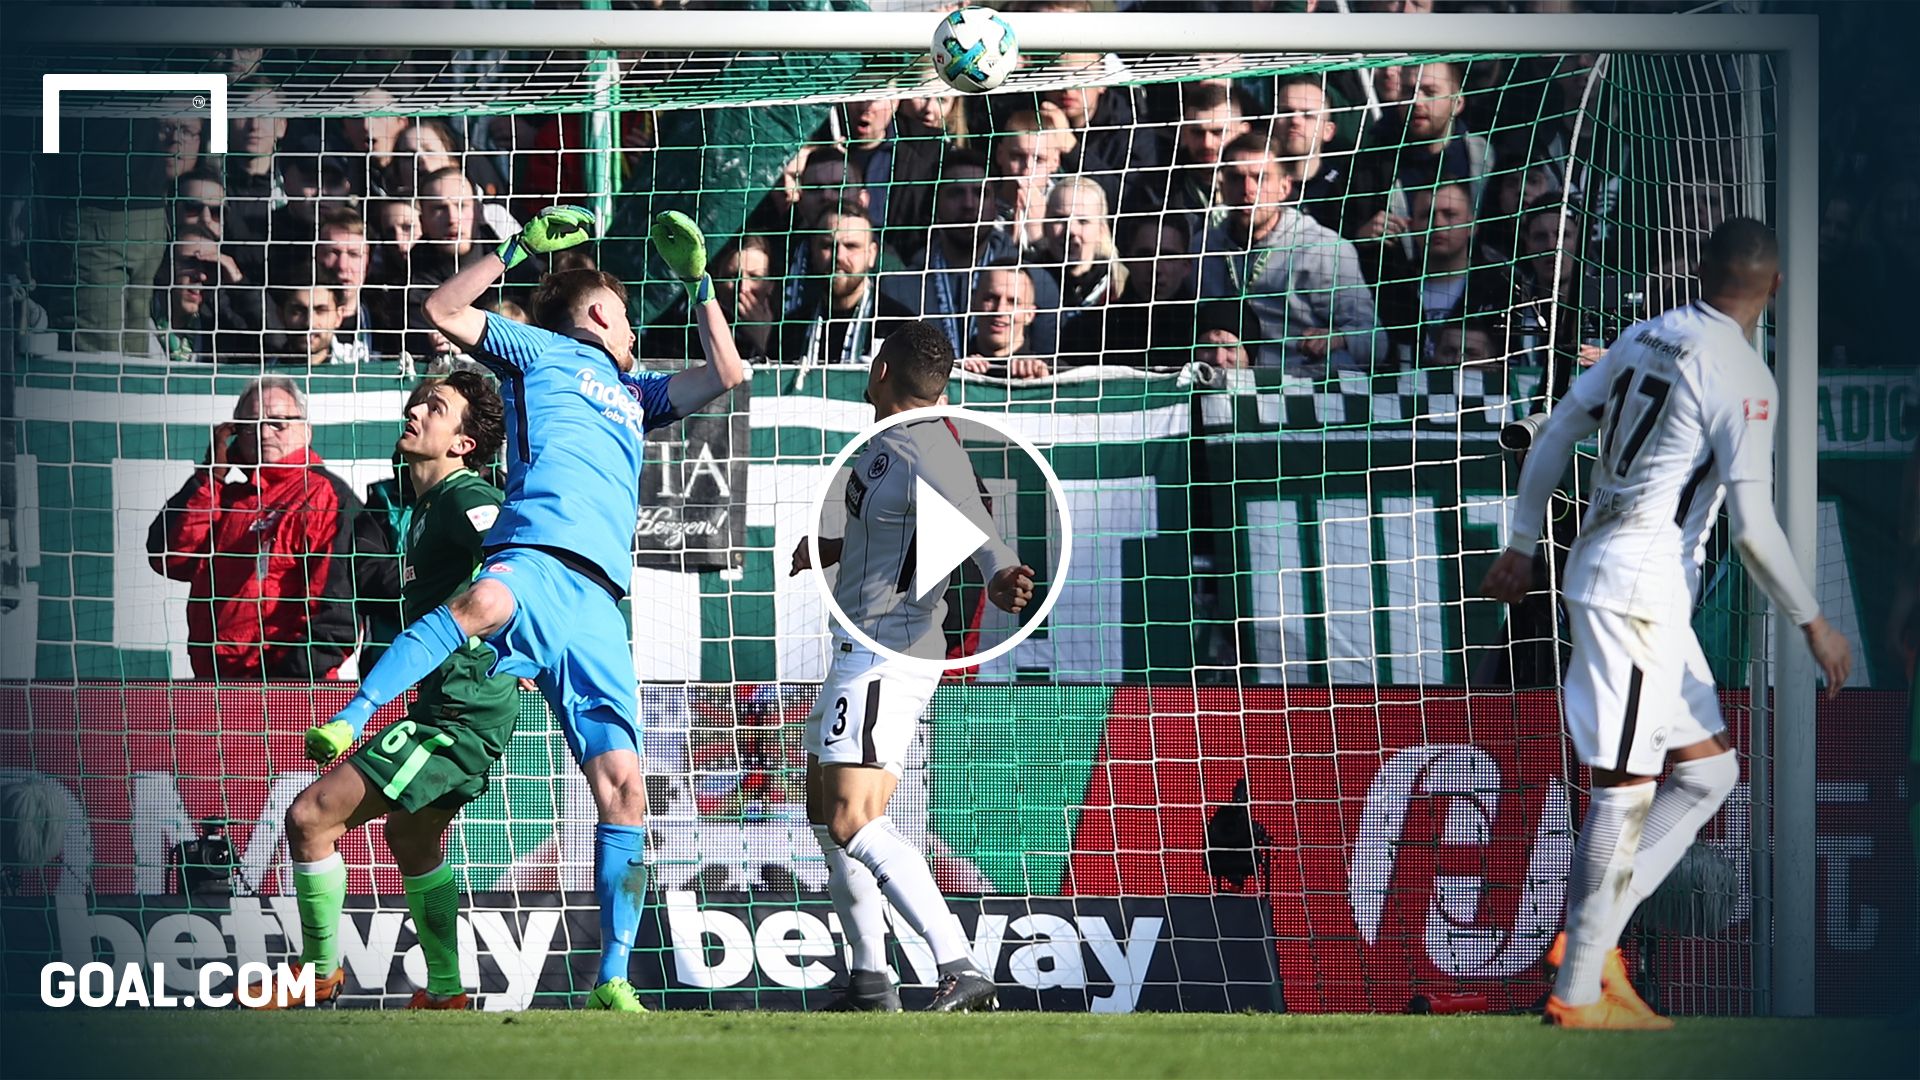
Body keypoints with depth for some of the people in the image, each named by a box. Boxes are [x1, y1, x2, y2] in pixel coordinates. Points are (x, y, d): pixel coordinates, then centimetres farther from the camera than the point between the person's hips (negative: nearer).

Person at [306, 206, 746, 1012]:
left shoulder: (634, 393, 37)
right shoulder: (541, 350, 21)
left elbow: (725, 375, 40)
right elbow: (443, 311, 11)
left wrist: (697, 280, 35)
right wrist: (522, 248, 11)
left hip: (598, 600, 5)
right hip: (536, 557, -5)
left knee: (622, 787, -5)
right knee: (486, 603, -44)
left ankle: (613, 979, -4)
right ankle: (349, 720, -43)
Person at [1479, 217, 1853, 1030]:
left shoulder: (1646, 337, 10)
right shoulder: (1742, 376, -13)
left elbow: (1554, 436, 14)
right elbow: (1752, 528, -18)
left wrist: (1522, 547, 23)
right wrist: (1812, 625, -10)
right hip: (1638, 590, -9)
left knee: (1708, 772, 14)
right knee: (1625, 792, -5)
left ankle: (1592, 939, 9)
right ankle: (1578, 991, -3)